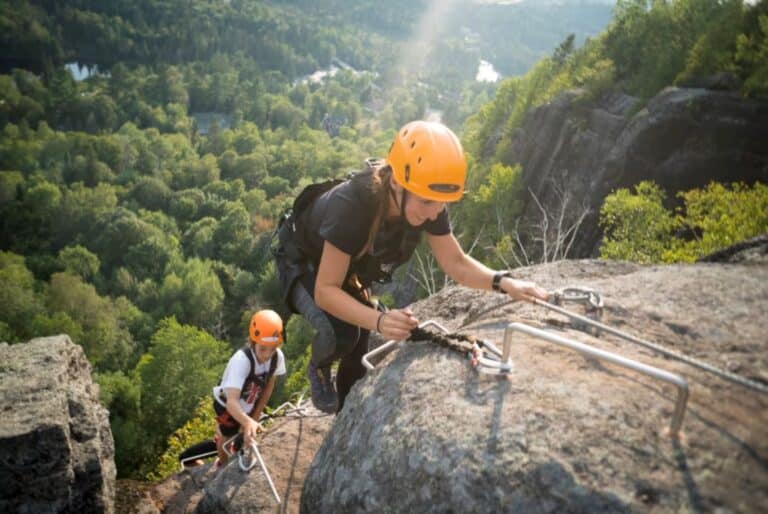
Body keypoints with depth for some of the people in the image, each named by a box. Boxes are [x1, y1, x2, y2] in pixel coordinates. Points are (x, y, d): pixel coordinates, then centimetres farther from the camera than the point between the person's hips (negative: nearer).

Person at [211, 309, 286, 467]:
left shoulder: (278, 356, -28)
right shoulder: (241, 360, -43)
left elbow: (269, 386, -10)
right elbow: (232, 402, -49)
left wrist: (256, 415, -6)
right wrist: (248, 422, -66)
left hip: (250, 404, 4)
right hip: (227, 405, -3)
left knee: (248, 435, 19)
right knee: (226, 438, 18)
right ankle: (222, 464, 50)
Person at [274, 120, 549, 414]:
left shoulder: (429, 204, -26)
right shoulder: (351, 205, -43)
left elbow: (456, 263, -16)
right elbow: (325, 291, -40)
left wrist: (504, 282, -33)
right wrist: (378, 320, -56)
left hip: (348, 268, 6)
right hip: (303, 261, -5)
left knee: (359, 354, 5)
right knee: (341, 334, -29)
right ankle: (319, 368, 7)